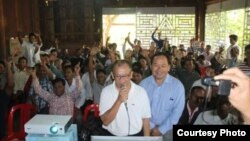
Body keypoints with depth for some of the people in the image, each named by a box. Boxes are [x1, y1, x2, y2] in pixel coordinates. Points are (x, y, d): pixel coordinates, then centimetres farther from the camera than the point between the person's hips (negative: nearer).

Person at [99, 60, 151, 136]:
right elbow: (105, 121, -12)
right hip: (113, 136, -1)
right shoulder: (106, 91, -7)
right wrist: (119, 101, -22)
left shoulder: (141, 91, -5)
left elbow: (145, 119, 2)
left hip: (136, 135, 1)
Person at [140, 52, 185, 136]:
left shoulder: (178, 85, -10)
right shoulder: (143, 83, -6)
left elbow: (177, 111, -12)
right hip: (147, 129, 1)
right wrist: (151, 126, -12)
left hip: (168, 131, -1)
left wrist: (161, 129, -13)